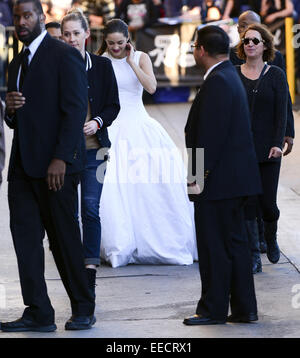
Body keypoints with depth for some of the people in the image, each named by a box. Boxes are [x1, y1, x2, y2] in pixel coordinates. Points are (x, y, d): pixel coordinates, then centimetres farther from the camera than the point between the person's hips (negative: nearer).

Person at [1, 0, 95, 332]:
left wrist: (61, 158, -20)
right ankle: (38, 313, 5)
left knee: (65, 238, 0)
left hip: (55, 164, -7)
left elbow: (76, 110, -13)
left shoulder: (65, 56, -6)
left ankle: (83, 310, 13)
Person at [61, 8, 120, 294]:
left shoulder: (102, 65, 5)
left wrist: (97, 122, -10)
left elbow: (113, 105, 7)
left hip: (94, 147, 0)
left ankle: (90, 266, 1)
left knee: (90, 207, -5)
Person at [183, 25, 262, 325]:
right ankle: (244, 308, 17)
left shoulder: (217, 82, -17)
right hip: (235, 177, 10)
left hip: (218, 178, -10)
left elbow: (211, 134, -22)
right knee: (234, 243, 13)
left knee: (213, 246, -2)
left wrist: (198, 177, -19)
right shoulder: (229, 76, 15)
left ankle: (213, 309, 5)